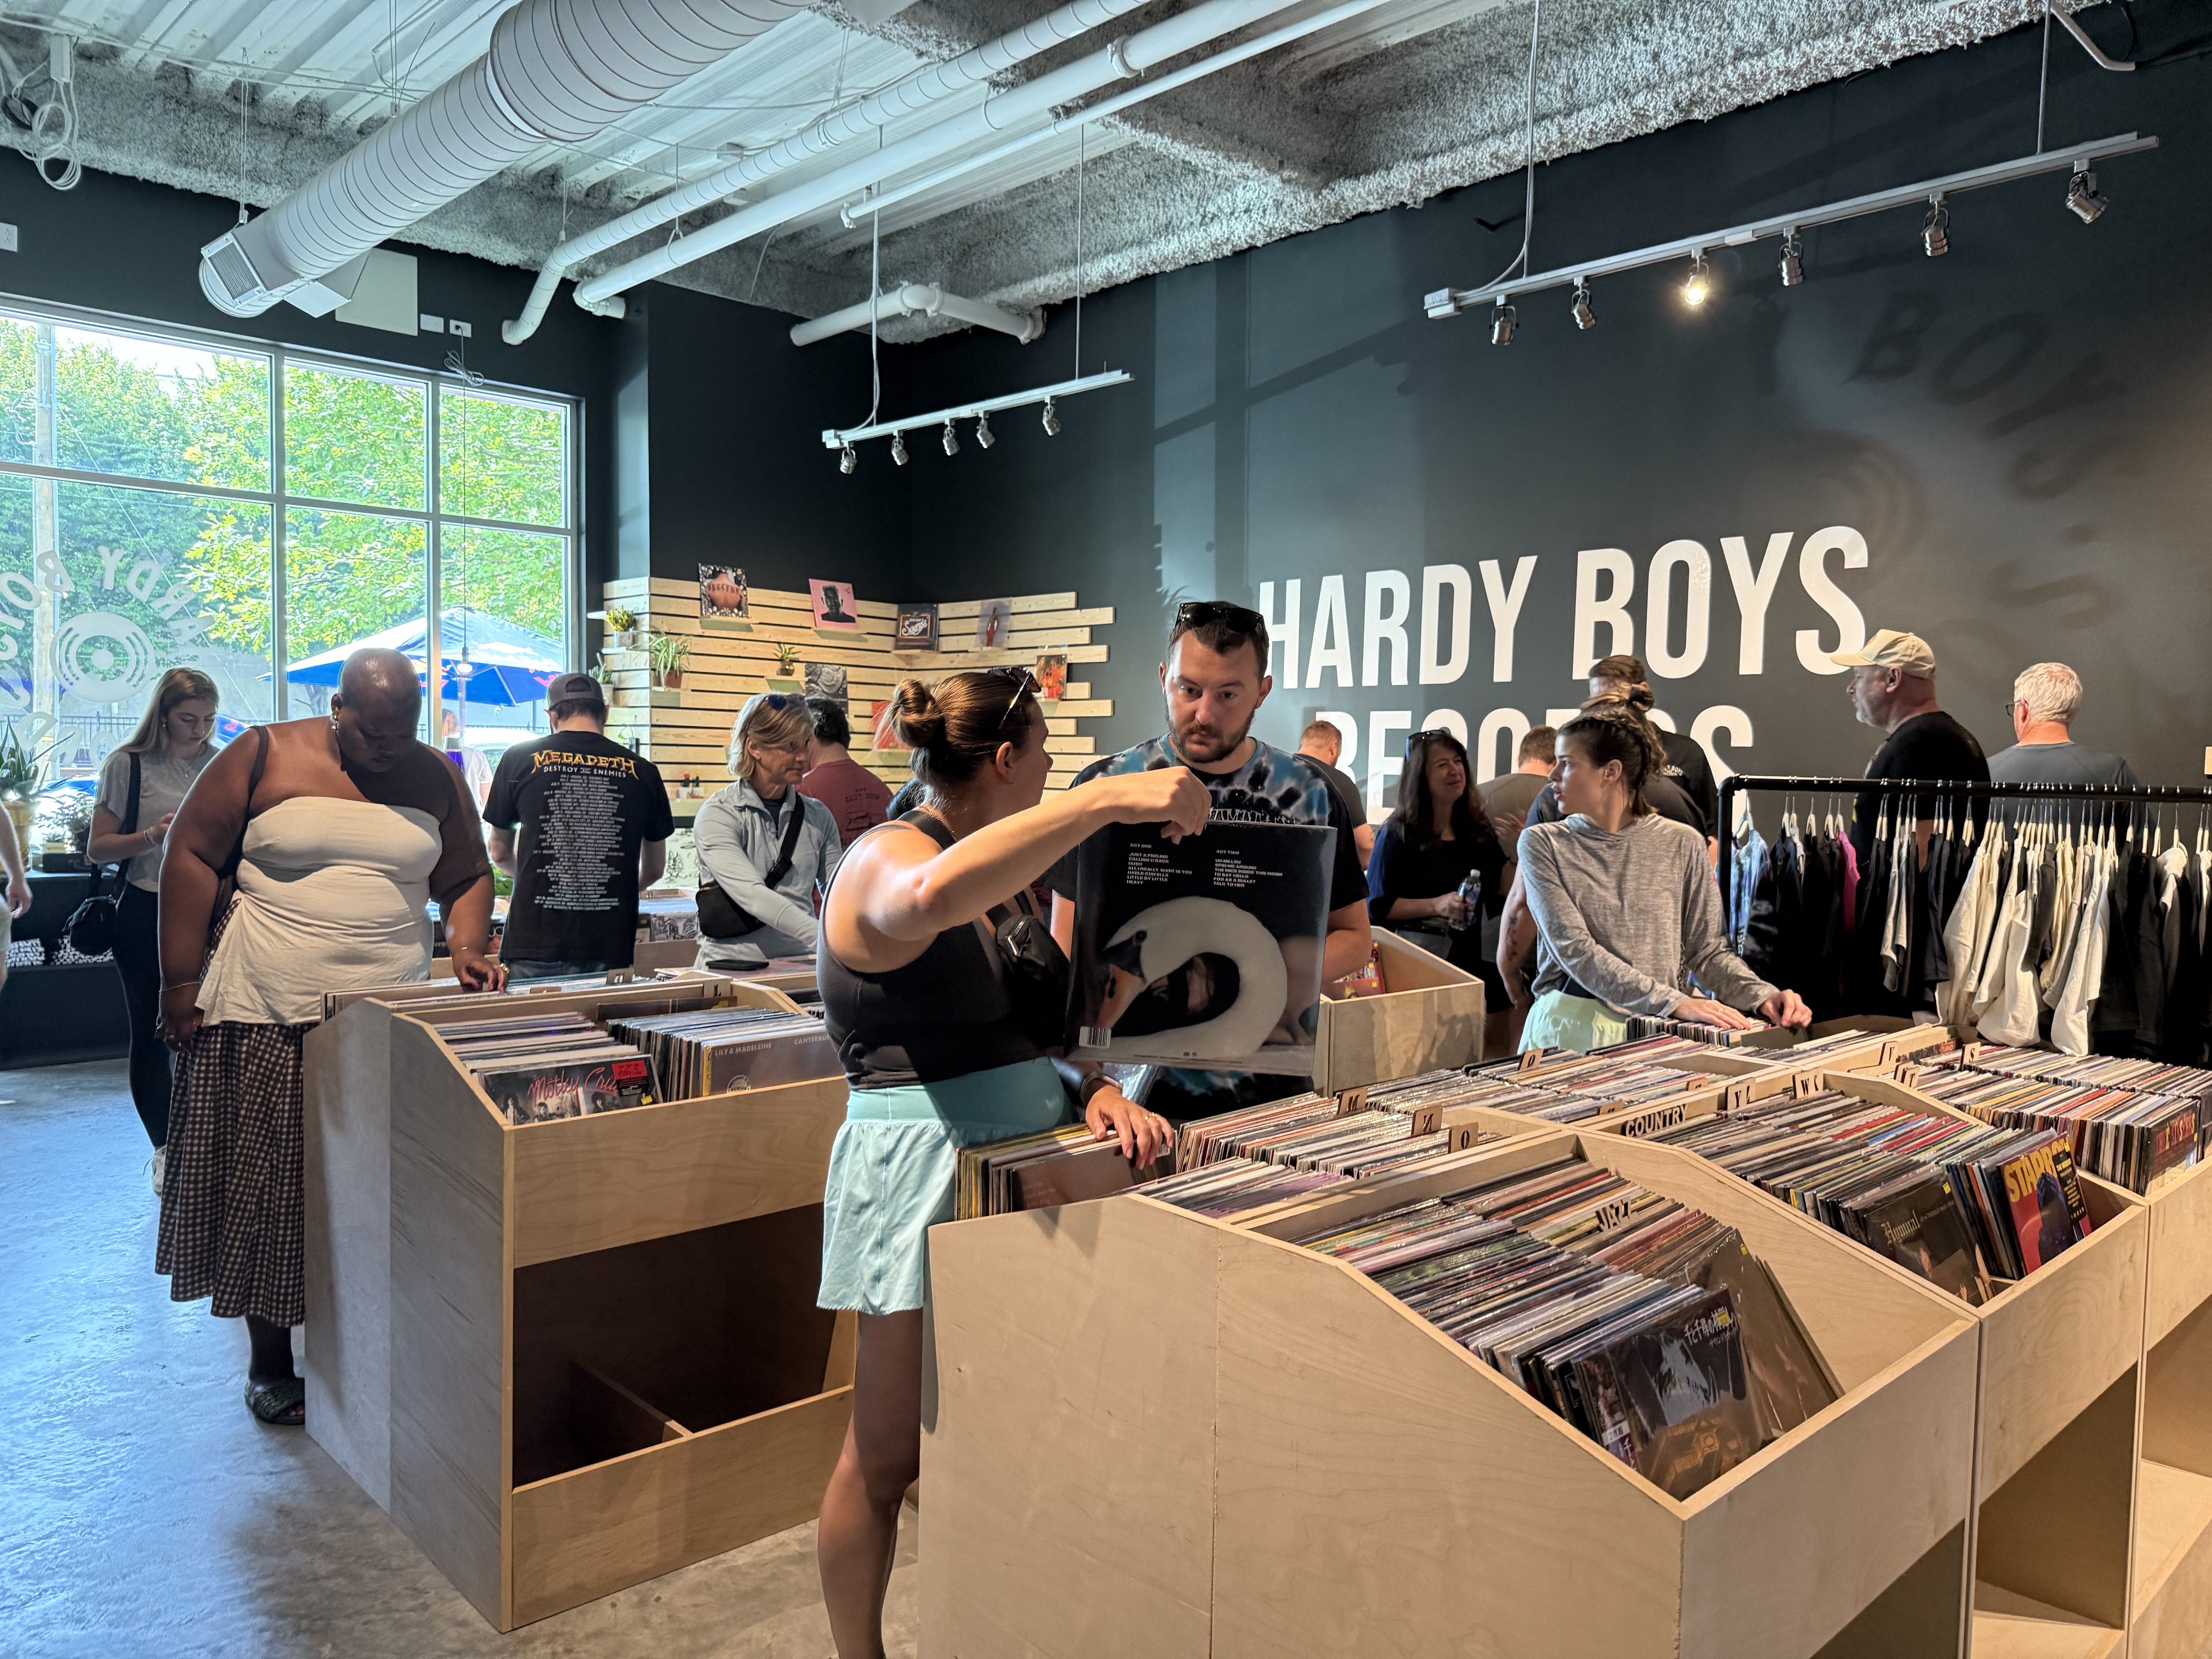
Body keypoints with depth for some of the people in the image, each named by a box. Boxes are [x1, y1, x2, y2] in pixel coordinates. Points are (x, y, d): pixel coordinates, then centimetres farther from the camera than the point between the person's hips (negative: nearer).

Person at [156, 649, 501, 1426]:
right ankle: (270, 1363, 20)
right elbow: (192, 856, -1)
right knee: (267, 1185, 5)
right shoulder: (264, 758, -2)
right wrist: (182, 982, -5)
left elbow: (467, 879, 11)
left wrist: (467, 950, -8)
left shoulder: (435, 778, 7)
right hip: (267, 1015, -2)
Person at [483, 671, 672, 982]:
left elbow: (500, 854, 15)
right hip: (611, 950, 1)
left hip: (535, 947, -1)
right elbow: (654, 869, 15)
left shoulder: (519, 760, 2)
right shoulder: (643, 772, 4)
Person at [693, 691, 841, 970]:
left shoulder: (818, 817, 13)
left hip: (799, 968, 4)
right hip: (732, 968, -4)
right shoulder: (717, 816, -3)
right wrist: (824, 937, -30)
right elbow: (753, 895, -18)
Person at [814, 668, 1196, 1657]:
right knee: (890, 1455, 5)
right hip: (926, 1170, -8)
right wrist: (1109, 798, -42)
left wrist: (1095, 1086, -5)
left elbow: (1043, 1010, 16)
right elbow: (933, 899, -41)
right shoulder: (889, 858, -14)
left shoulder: (1000, 873, 14)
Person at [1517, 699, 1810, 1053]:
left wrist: (1763, 996, -10)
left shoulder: (1681, 844, 6)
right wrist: (1673, 1002, -18)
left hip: (1663, 1034, 2)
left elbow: (1707, 949, 10)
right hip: (1572, 1025, -2)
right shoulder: (1543, 844, 2)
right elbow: (1573, 948, -9)